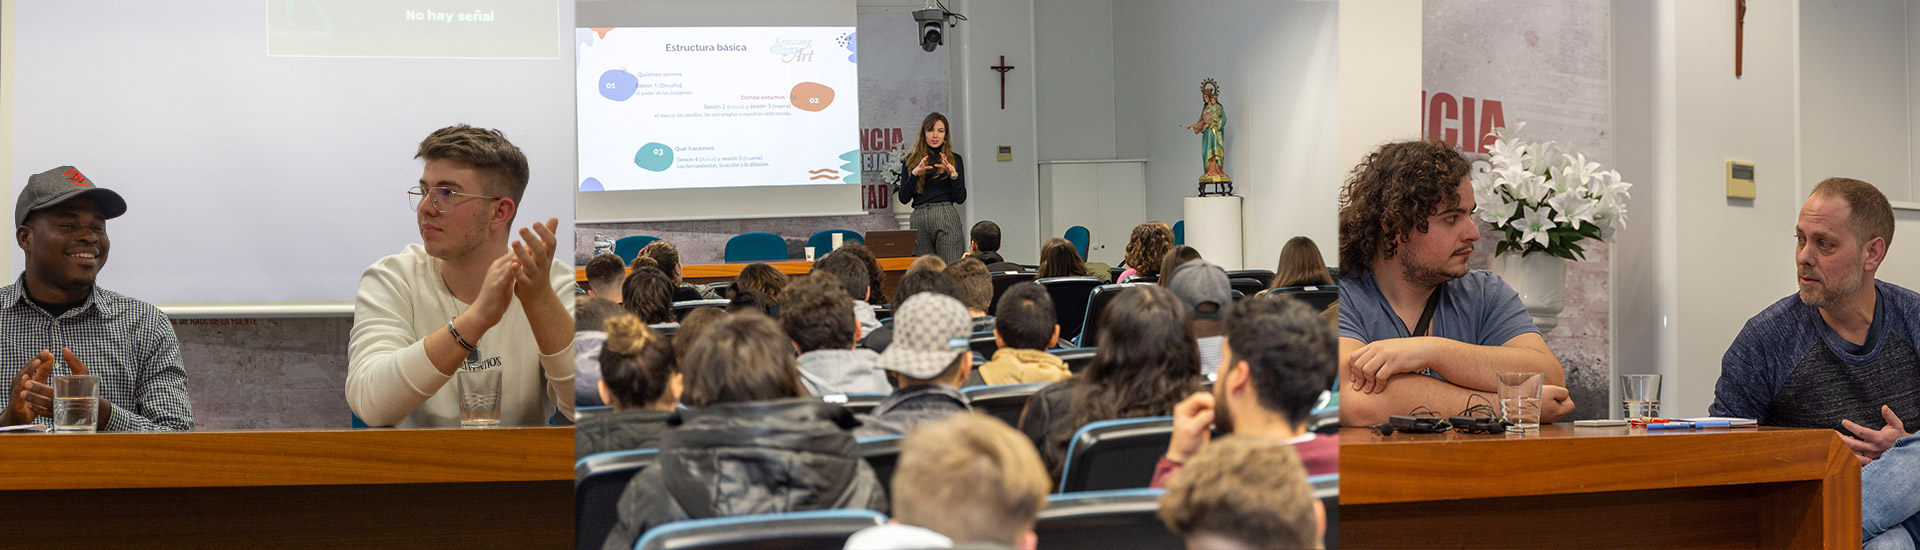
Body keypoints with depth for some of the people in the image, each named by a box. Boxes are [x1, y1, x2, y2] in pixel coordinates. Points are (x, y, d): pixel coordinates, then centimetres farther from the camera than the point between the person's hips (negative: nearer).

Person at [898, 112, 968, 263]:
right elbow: (904, 198, 4)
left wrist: (953, 173, -10)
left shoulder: (955, 159, 10)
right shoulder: (911, 160, 11)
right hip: (919, 219, 1)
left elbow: (961, 198, 4)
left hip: (946, 217, -1)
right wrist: (915, 173, -9)